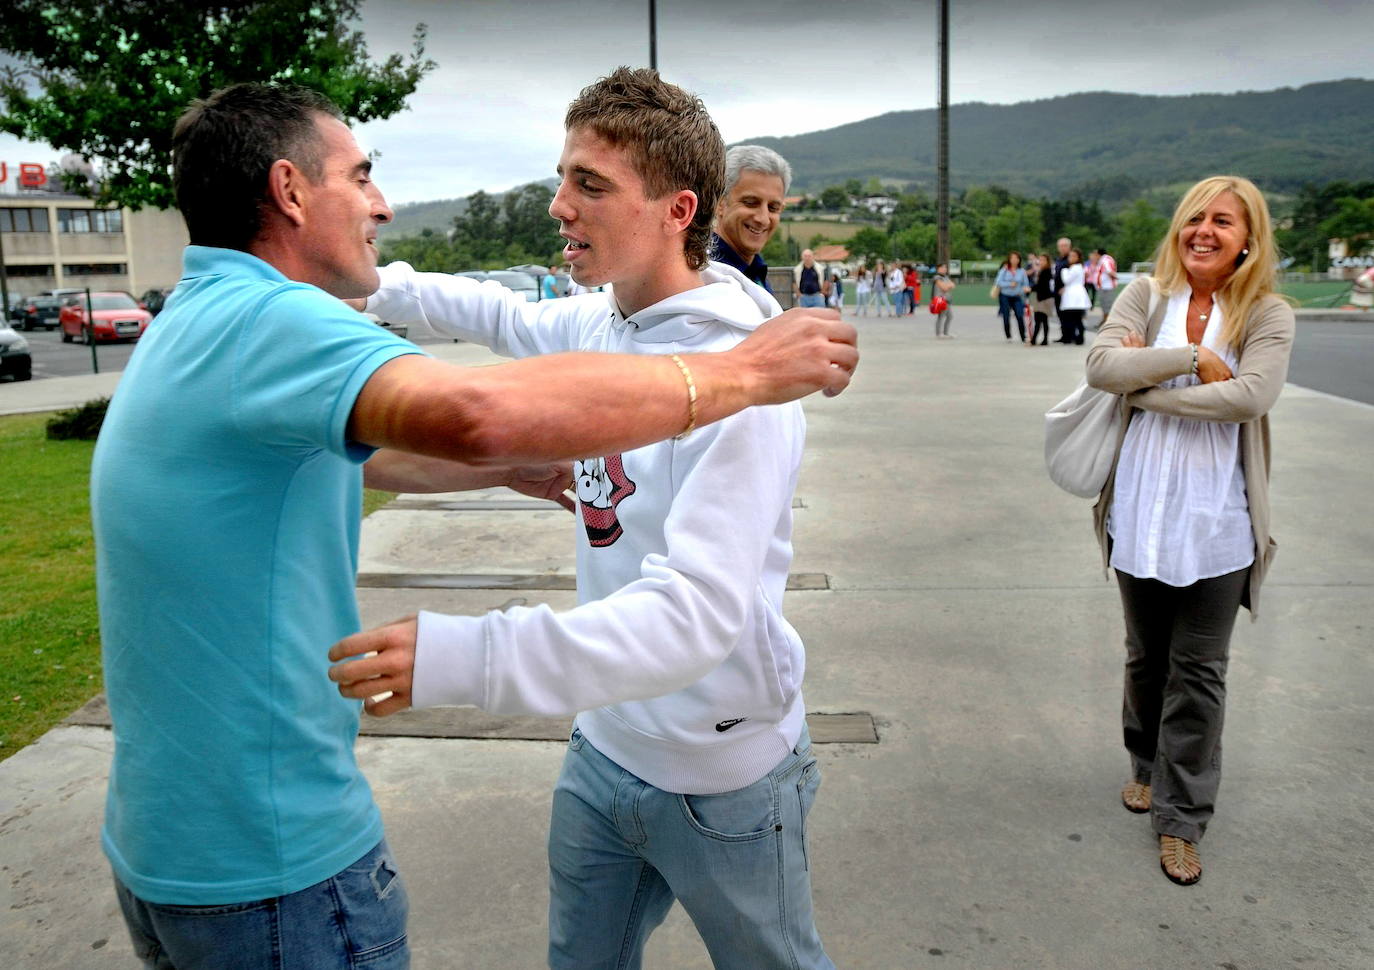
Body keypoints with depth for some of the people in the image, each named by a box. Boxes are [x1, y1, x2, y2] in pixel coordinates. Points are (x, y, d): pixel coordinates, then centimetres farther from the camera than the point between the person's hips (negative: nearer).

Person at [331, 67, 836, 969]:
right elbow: (507, 319, 21)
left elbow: (699, 611, -37)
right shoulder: (598, 325, -3)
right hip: (603, 747, 7)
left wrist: (464, 656, -46)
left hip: (721, 776, -6)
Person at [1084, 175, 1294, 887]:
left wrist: (1147, 389, -15)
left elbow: (1251, 396, -20)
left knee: (1199, 672, 5)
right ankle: (1147, 765, 42)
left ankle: (1181, 817, 18)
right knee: (1146, 658, 18)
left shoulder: (1266, 314, -4)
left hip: (1217, 520, -2)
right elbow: (1101, 363, -14)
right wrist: (1192, 357, -18)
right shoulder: (1147, 295, 2)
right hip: (1141, 510, 2)